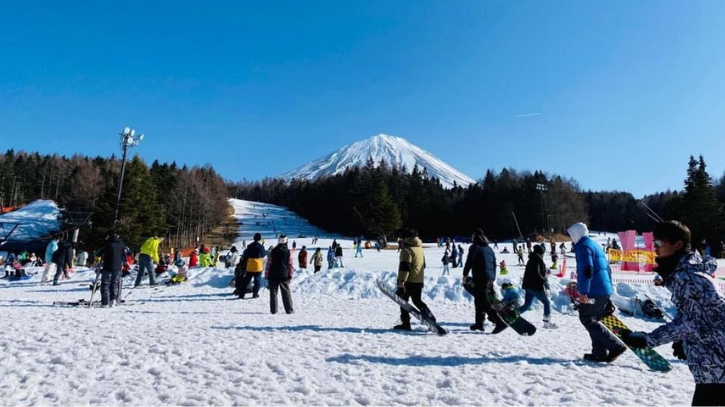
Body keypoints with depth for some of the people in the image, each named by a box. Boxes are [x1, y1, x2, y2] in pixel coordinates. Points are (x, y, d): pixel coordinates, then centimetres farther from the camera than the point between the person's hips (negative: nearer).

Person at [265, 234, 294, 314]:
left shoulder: (273, 251, -2)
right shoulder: (288, 252, -2)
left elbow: (269, 264, -1)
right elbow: (290, 265, -1)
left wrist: (266, 275, 5)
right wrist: (290, 275, 7)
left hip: (273, 276, 0)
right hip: (284, 276, 0)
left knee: (273, 293, 6)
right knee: (286, 293, 6)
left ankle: (273, 310, 4)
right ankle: (289, 309, 7)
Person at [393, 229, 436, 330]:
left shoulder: (407, 249, -14)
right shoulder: (420, 248, 15)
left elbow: (404, 267, -22)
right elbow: (423, 265, 23)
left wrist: (401, 282, -23)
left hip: (409, 281, -8)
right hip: (419, 281, 8)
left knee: (403, 301, 5)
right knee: (417, 301, 18)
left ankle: (405, 324, 6)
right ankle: (430, 317, 7)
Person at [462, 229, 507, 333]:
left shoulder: (475, 247, -5)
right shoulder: (489, 249, 19)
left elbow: (469, 262, -10)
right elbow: (494, 264, 20)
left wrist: (465, 275, 1)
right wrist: (492, 278, 25)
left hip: (480, 278, -8)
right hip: (490, 278, 9)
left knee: (484, 303, -11)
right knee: (479, 300, 19)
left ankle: (499, 322, -22)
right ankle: (479, 323, 25)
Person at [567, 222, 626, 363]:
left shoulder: (583, 245, -9)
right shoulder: (596, 245, 22)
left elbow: (586, 269, -20)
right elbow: (606, 268, 25)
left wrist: (583, 291, -22)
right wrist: (609, 288, 28)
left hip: (593, 291, -10)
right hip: (605, 290, 10)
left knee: (587, 319, -5)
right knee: (593, 320, 13)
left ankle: (616, 346, -8)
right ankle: (599, 353, 12)